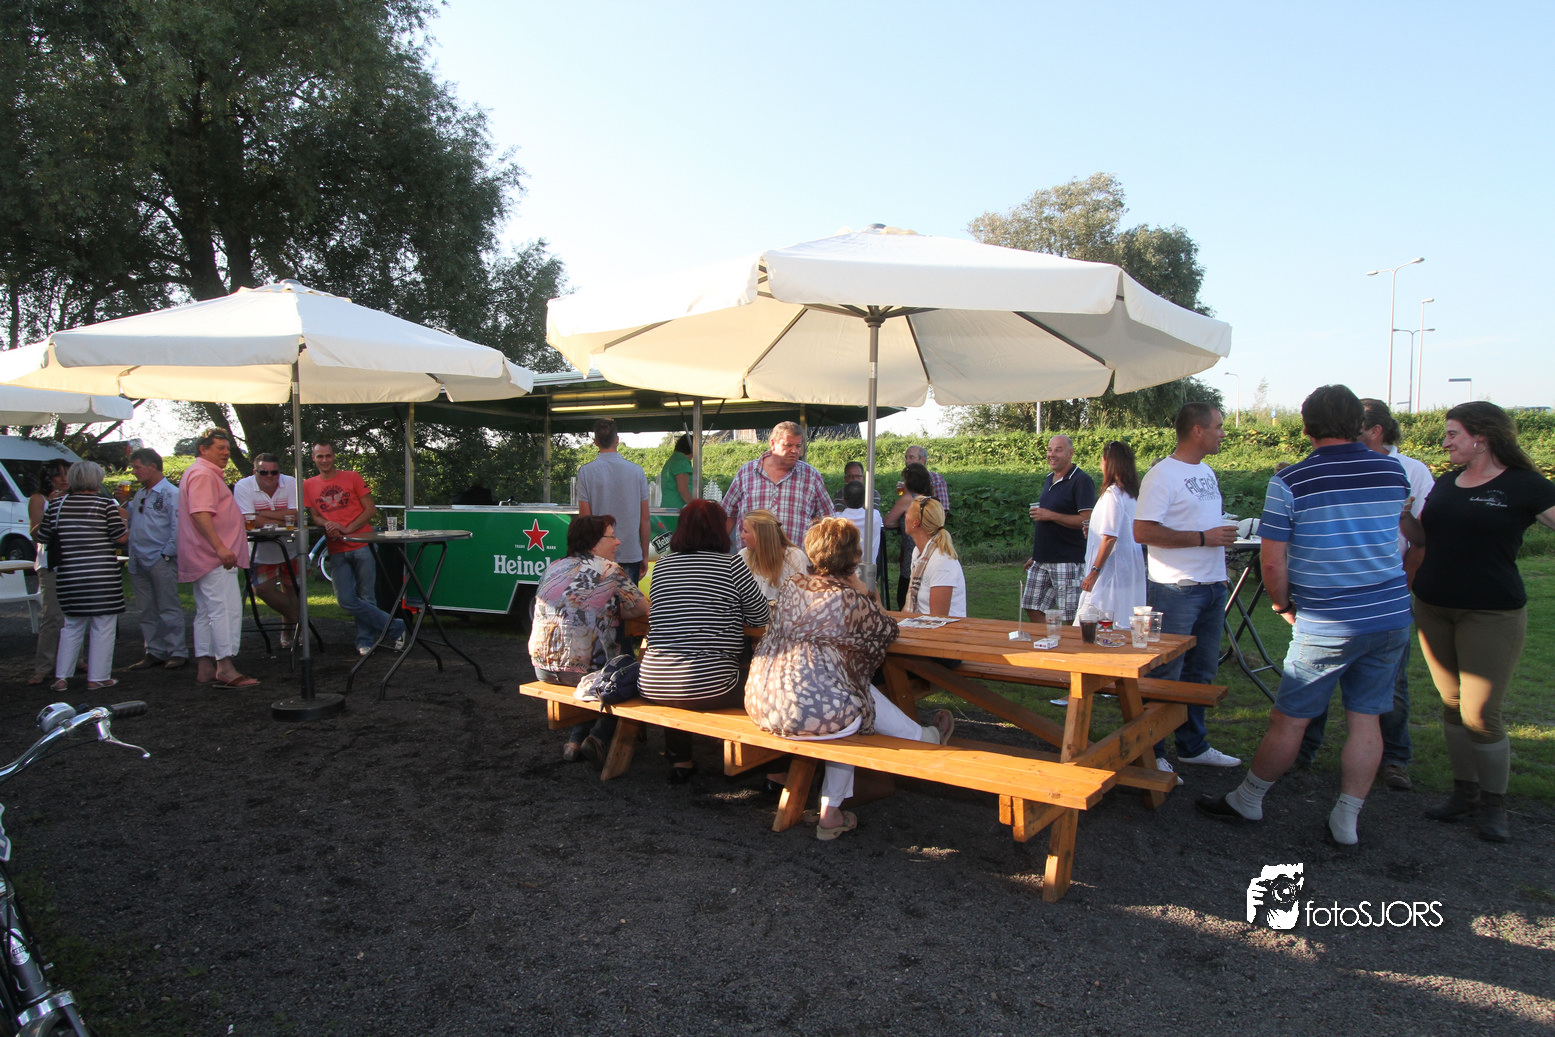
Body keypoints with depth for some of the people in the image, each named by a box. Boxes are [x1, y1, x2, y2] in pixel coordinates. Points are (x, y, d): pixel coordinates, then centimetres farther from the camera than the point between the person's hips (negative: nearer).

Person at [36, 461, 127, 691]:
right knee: (103, 627, 3)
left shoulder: (56, 504, 5)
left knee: (72, 626, 16)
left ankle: (61, 677, 15)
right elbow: (121, 537, -7)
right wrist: (122, 519, 10)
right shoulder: (106, 504, -8)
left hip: (69, 575, 5)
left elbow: (42, 536, 11)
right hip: (102, 575, -4)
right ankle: (97, 678, 5)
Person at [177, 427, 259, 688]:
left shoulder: (207, 473, 22)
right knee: (226, 609, -14)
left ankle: (205, 668, 15)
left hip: (203, 559, 12)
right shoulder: (203, 474, -12)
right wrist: (220, 547, -30)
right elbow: (200, 513, -24)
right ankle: (226, 668, -17)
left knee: (206, 613, 11)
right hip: (214, 558, -12)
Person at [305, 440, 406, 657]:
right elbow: (314, 516, 15)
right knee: (346, 600, -6)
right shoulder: (308, 485, 12)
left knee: (365, 598, 0)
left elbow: (371, 510, 2)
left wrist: (347, 529, -11)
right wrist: (328, 525, -8)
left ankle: (365, 641, 15)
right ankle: (395, 627, 4)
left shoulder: (352, 477, 4)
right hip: (336, 551, 3)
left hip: (362, 544, -2)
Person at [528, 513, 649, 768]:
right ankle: (597, 737, 2)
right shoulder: (609, 570, -6)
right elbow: (643, 609, 0)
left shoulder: (552, 568, 10)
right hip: (584, 670, -6)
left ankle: (575, 741, 19)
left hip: (543, 669, 7)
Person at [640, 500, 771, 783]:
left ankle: (679, 762, 37)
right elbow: (760, 617, 5)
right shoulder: (732, 565, -4)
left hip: (651, 686, 5)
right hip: (707, 688, -5)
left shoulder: (660, 566, 9)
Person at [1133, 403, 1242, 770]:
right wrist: (1203, 538, -20)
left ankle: (1192, 746, 28)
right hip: (1175, 591, -9)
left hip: (1213, 587, 9)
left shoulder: (1207, 472, 15)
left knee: (1201, 672, 16)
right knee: (1164, 676, -2)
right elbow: (1142, 531, -21)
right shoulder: (1162, 475, -13)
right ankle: (1150, 754, 8)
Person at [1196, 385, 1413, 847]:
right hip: (1391, 615, 5)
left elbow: (1273, 563, -12)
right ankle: (1347, 820, 18)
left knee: (1289, 719, 7)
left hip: (1326, 626, -4)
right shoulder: (1393, 471, 3)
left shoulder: (1290, 482, -12)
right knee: (1365, 719, 11)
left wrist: (1283, 606, 5)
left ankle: (1247, 800, 23)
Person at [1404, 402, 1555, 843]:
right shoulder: (1445, 484, 10)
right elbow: (1422, 536, 15)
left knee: (1481, 713, -5)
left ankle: (1494, 804, 14)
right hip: (1433, 608, 6)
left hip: (1491, 615, -6)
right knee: (1452, 704, 12)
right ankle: (1465, 791, 26)